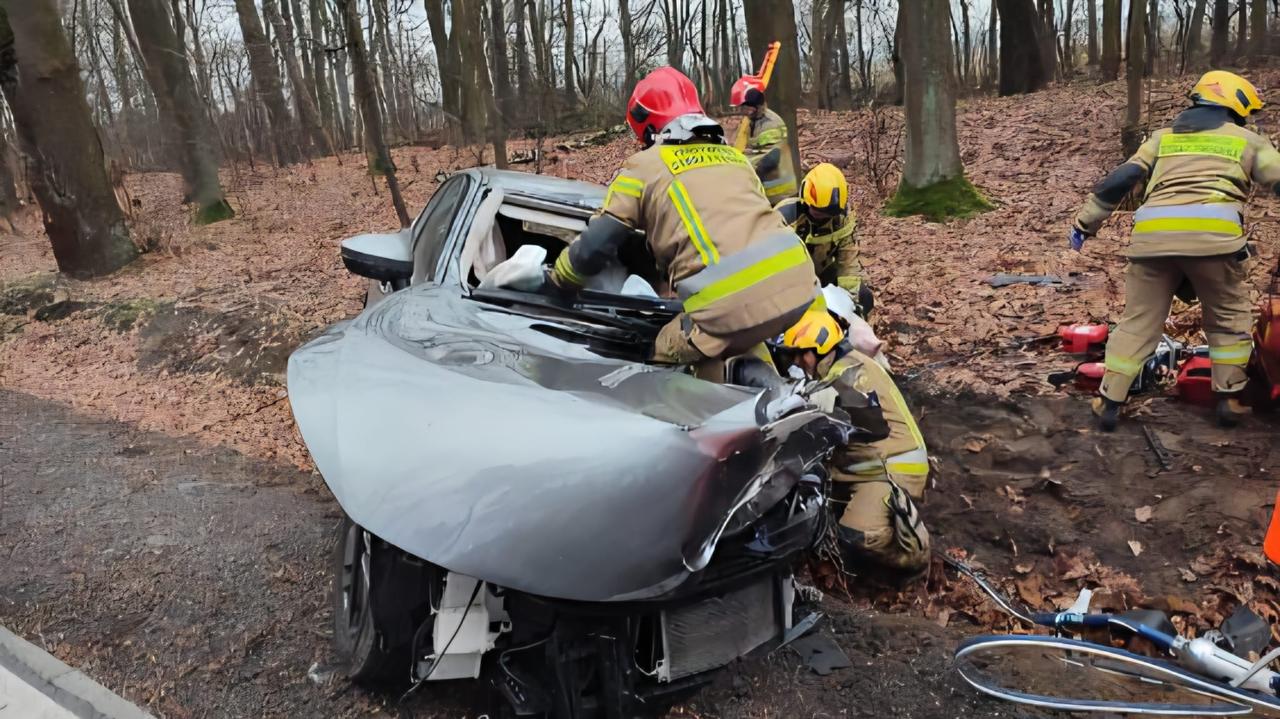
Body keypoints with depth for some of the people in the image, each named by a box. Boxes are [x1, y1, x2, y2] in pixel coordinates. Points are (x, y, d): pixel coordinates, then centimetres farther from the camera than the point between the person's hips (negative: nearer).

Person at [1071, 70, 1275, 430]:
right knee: (1229, 319, 19)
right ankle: (1228, 400, 20)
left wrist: (1086, 221, 20)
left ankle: (1109, 403, 10)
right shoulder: (1248, 140, 20)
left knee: (1138, 320, 12)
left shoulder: (1163, 136, 26)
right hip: (1214, 234, -2)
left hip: (1153, 235, 2)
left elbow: (1120, 179, 18)